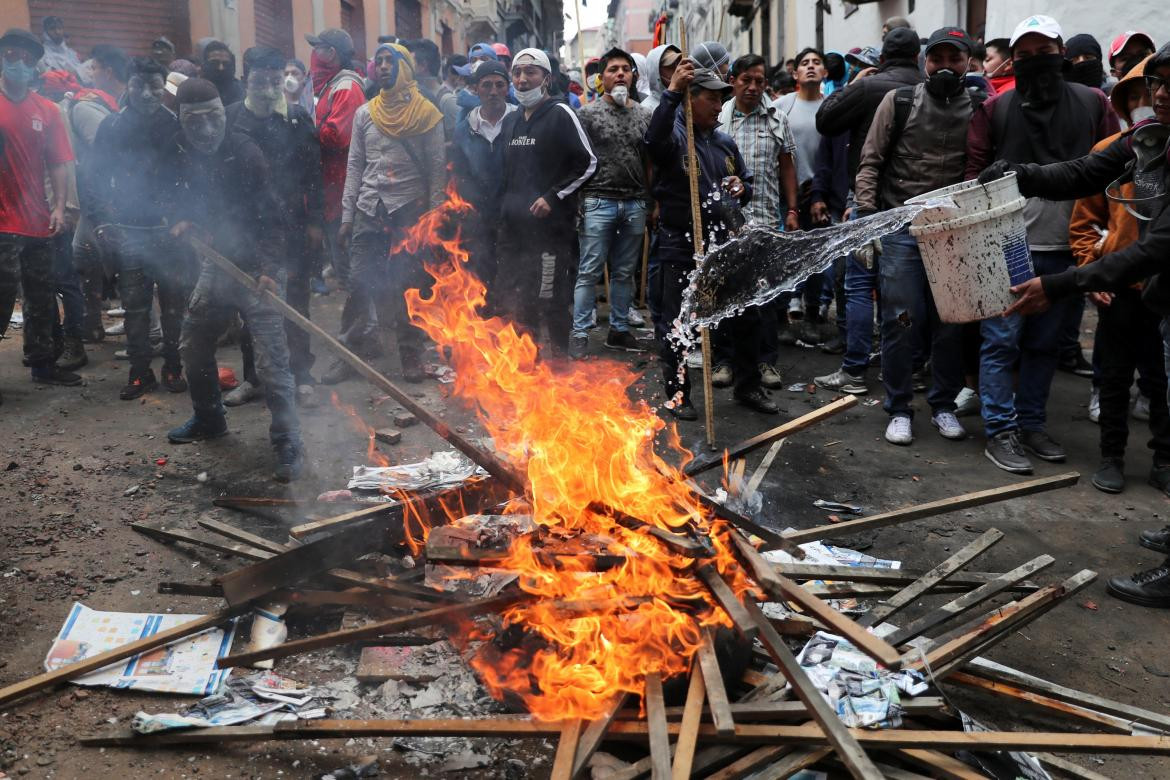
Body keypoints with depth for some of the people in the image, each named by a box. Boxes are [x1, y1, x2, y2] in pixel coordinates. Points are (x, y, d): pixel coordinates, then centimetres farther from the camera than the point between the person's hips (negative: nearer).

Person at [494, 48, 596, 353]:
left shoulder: (560, 114, -6)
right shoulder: (510, 121, 16)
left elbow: (588, 163, -10)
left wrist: (553, 197, -14)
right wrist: (505, 205, 14)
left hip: (551, 225, -7)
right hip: (514, 226, 7)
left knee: (551, 299, -4)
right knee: (509, 300, 11)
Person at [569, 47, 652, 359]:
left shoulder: (644, 115, 11)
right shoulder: (588, 114, -1)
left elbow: (651, 161, 15)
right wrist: (576, 201, -9)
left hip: (635, 205, 4)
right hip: (598, 203, -4)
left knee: (625, 273, 11)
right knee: (589, 272, -3)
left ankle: (619, 329, 21)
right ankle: (579, 333, 2)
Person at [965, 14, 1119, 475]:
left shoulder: (1092, 103, 6)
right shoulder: (995, 109, 1)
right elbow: (975, 173, 2)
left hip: (1065, 249, 3)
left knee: (1045, 342, 12)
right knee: (1001, 341, -2)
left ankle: (1032, 424, 25)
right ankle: (1000, 432, 6)